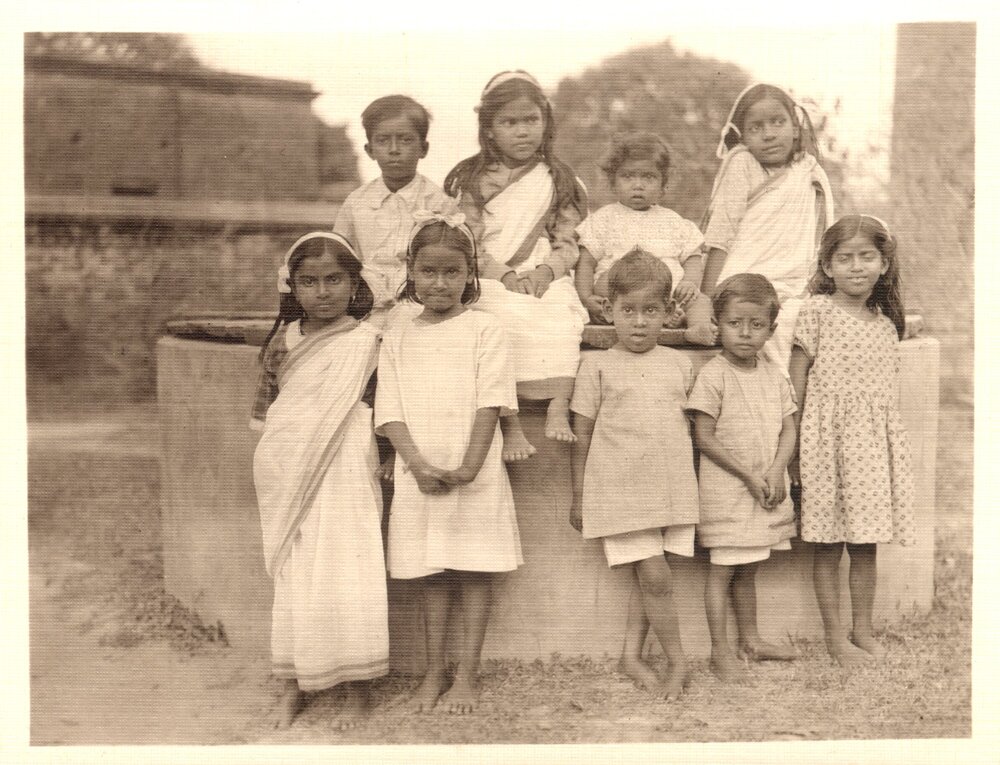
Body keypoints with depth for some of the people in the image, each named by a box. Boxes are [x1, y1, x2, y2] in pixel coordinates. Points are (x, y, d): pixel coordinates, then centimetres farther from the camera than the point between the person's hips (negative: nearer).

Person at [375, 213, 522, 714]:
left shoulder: (484, 330, 0)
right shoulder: (398, 338, 8)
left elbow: (490, 405, -7)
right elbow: (390, 411, 1)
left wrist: (468, 467, -16)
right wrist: (418, 464, -13)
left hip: (474, 477, -2)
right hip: (419, 476, 2)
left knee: (474, 574, 3)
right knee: (432, 577, 10)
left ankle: (466, 677, 12)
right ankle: (432, 676, 20)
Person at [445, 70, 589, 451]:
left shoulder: (559, 182, 16)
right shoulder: (473, 180, 10)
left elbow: (567, 244, 11)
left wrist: (545, 271, -10)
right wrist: (505, 275, -13)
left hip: (546, 280, 2)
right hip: (489, 281, -2)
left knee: (562, 319, -32)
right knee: (509, 319, -34)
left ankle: (559, 409, -35)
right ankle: (509, 422, -35)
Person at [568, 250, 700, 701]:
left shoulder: (678, 364, 9)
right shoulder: (598, 365, 0)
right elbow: (582, 435, 3)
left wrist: (689, 485, 17)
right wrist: (578, 497, 4)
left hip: (672, 490, 4)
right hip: (620, 491, -3)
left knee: (646, 579, 7)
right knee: (655, 576, -7)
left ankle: (632, 656, 22)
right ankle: (677, 661, 9)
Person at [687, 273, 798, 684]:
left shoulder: (775, 376, 7)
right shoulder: (713, 375, -11)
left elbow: (789, 430, 7)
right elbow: (704, 438, -13)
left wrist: (775, 473, -9)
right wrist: (748, 475, -14)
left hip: (768, 488, 6)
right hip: (726, 490, -5)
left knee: (747, 568, 17)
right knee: (723, 568, -1)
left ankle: (750, 639, 29)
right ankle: (720, 651, 6)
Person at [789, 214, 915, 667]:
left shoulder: (886, 323, 11)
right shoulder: (818, 310, -4)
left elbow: (886, 385, 15)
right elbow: (797, 373, -4)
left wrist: (888, 435, 7)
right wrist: (792, 438, -6)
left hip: (876, 438, 5)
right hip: (828, 437, -5)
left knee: (866, 545, 10)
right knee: (827, 547, 2)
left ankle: (863, 631, 22)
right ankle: (834, 637, 12)